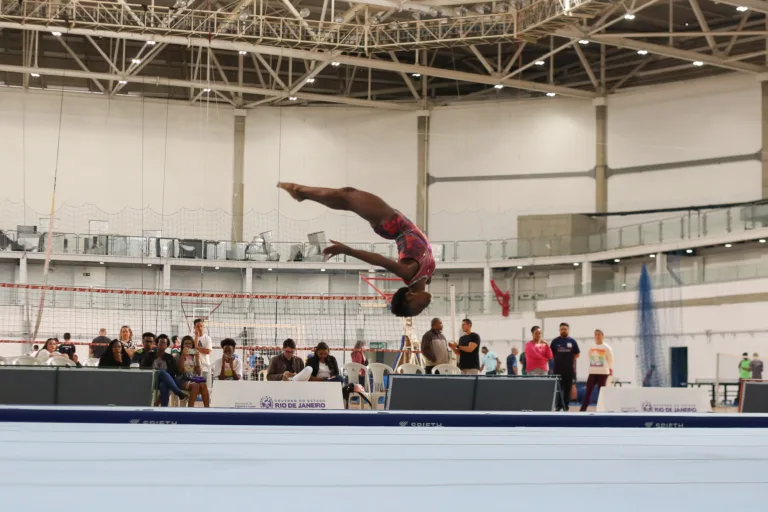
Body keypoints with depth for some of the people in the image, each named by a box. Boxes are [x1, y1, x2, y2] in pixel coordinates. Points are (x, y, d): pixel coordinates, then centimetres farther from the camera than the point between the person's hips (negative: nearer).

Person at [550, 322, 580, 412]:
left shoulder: (572, 341, 5)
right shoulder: (555, 341, 4)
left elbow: (577, 354, 11)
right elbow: (550, 354, 9)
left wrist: (568, 360, 3)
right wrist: (558, 359, 2)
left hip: (569, 369, 1)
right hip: (557, 369, -1)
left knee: (567, 388, 5)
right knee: (558, 388, -1)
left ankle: (565, 406, 12)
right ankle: (558, 405, 4)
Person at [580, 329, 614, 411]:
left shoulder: (606, 347, -3)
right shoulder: (591, 347, 9)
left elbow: (610, 360, 0)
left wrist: (610, 369, 1)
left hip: (603, 373, -4)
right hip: (592, 372, 4)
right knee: (588, 391, -1)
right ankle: (583, 410, -3)